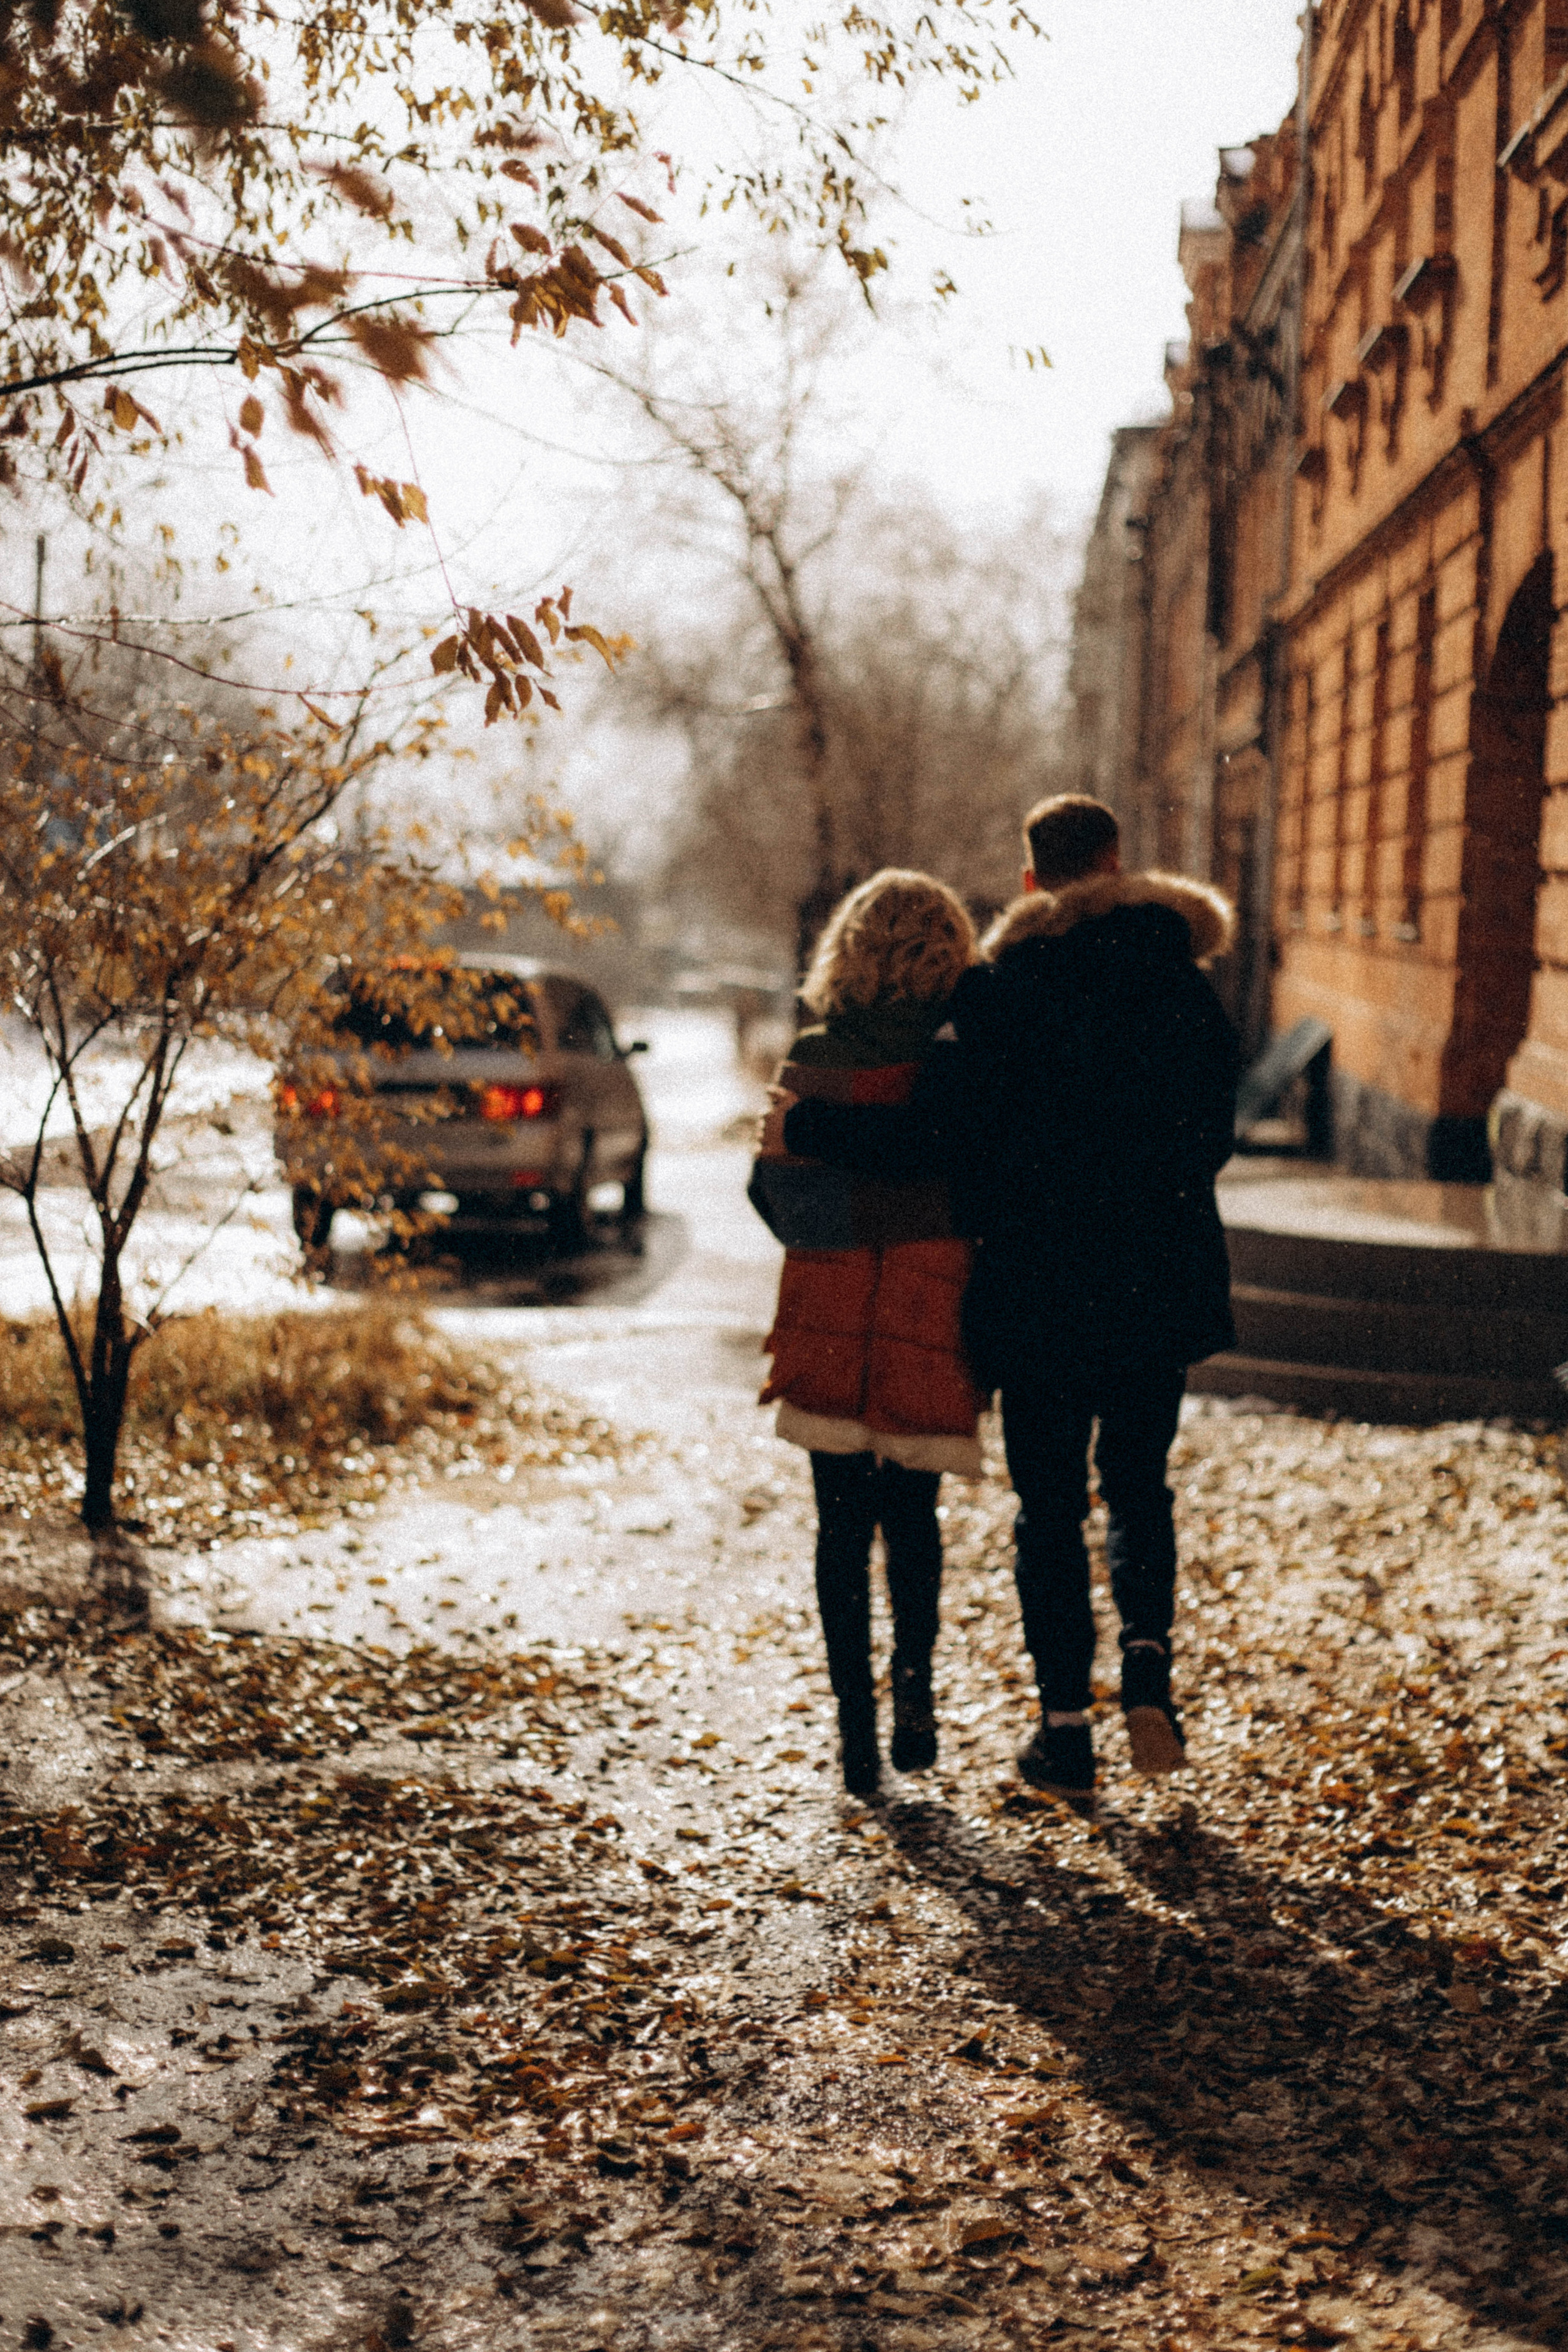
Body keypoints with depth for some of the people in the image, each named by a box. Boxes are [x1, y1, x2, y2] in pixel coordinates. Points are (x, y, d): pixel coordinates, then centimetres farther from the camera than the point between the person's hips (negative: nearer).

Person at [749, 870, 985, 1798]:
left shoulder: (815, 1059, -3)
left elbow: (776, 1192, -1)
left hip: (832, 1324, 0)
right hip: (933, 1325, 0)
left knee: (845, 1522, 10)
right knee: (913, 1512, 17)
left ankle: (857, 1724, 8)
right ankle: (915, 1690, 1)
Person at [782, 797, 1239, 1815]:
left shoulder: (1007, 993, -10)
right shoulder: (1186, 991, 2)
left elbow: (940, 1129, -15)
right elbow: (1210, 1138, 7)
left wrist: (807, 1128, -4)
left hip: (1038, 1290, -3)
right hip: (1159, 1285, 3)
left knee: (1050, 1508, 8)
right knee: (1138, 1484, 21)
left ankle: (1067, 1730, 12)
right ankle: (1149, 1662, 1)